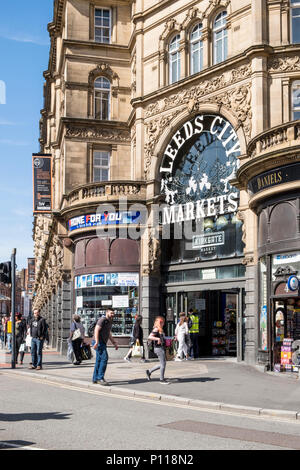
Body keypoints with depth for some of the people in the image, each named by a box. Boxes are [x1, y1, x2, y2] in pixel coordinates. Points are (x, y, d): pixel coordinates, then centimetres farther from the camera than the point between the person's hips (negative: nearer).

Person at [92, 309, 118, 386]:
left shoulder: (110, 322, 18)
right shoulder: (103, 320, -11)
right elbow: (96, 330, -21)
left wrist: (114, 343, 26)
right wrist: (97, 342, -31)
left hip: (103, 343, 10)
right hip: (99, 343, -10)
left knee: (99, 360, 11)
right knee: (104, 358, -17)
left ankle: (95, 379, 16)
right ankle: (100, 378, -18)